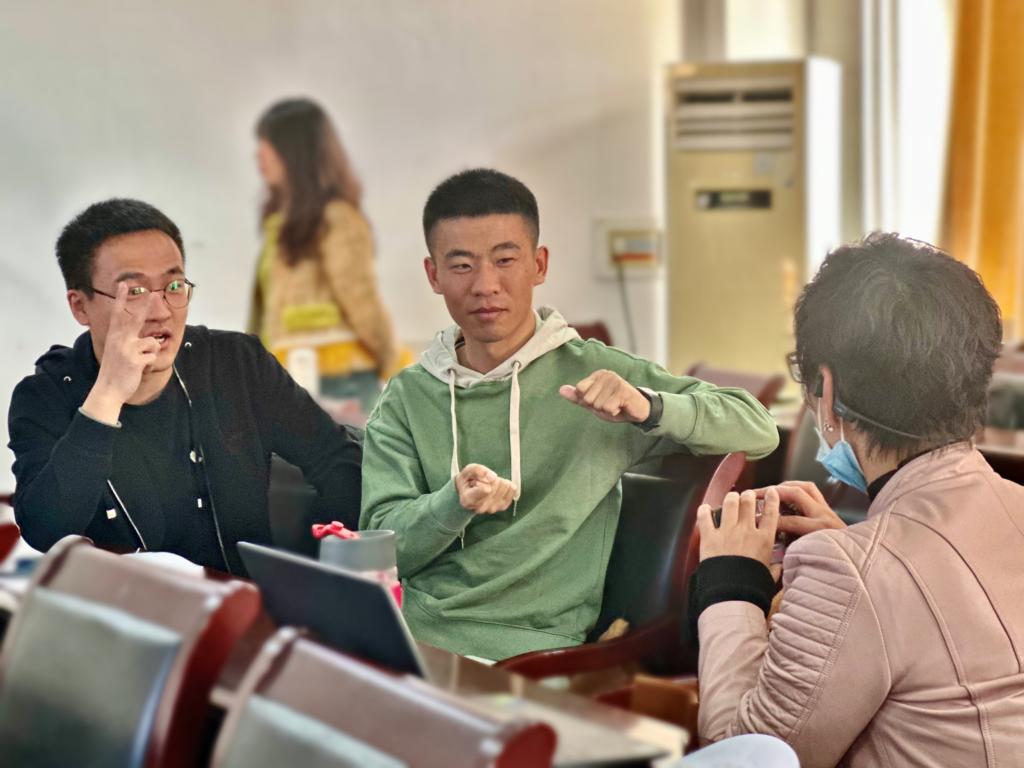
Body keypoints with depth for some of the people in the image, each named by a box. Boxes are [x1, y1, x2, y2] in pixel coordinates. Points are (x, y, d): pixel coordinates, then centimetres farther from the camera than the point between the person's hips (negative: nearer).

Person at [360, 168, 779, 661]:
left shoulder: (594, 374, 5)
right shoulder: (406, 398, 11)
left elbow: (760, 431, 3)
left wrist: (648, 408, -15)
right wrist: (455, 503, -19)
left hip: (529, 647, -2)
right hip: (408, 635, 3)